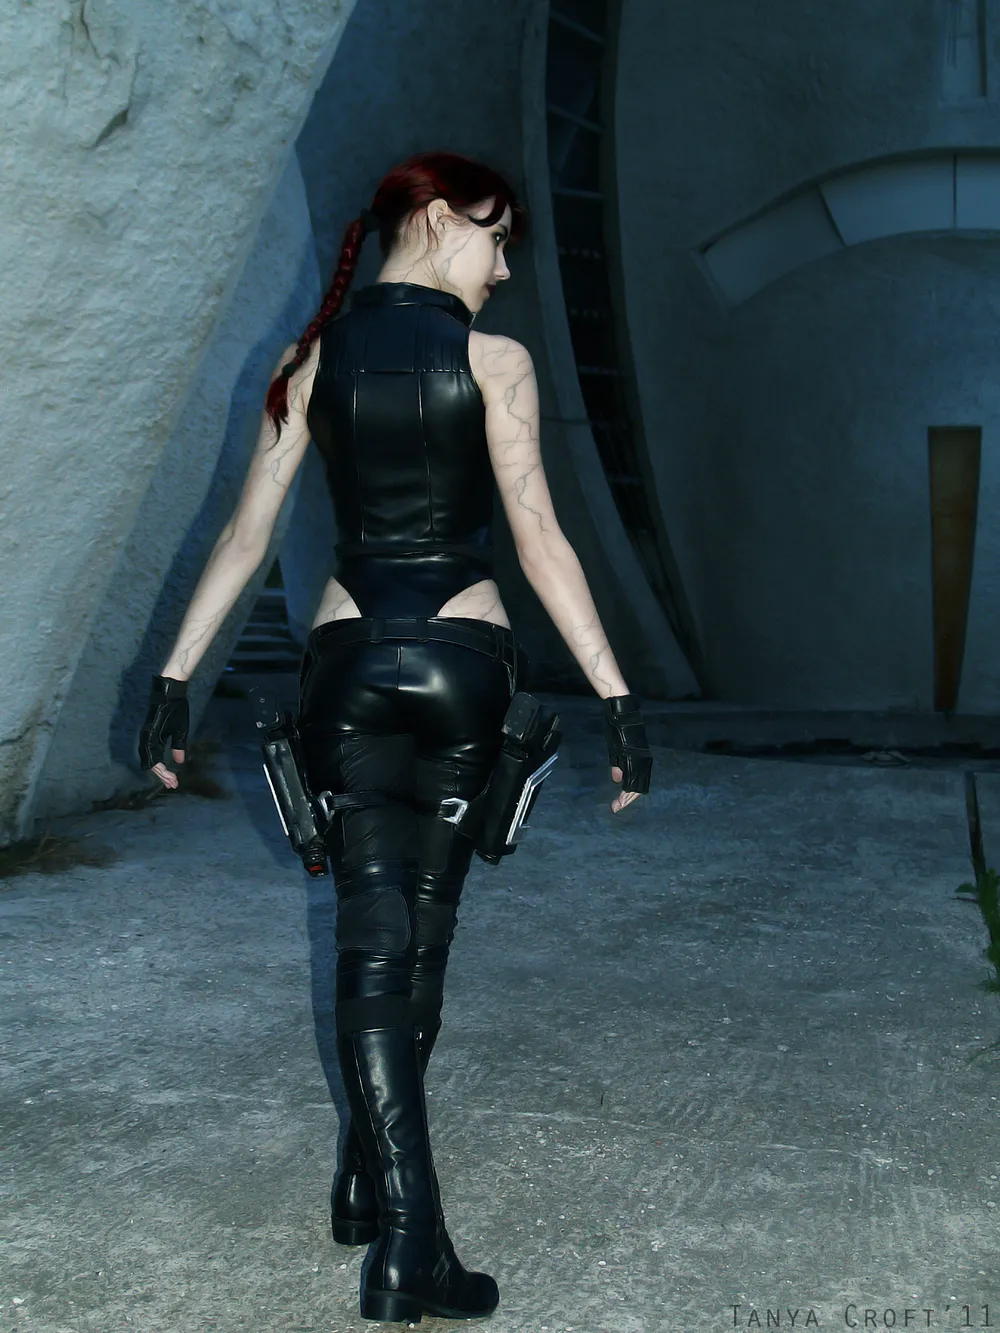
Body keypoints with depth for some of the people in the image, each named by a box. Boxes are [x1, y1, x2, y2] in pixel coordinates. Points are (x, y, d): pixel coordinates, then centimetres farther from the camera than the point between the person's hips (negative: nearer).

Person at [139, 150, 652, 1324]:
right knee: (423, 927, 14)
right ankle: (376, 1184, 28)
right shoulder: (493, 361, -5)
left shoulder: (312, 361, 5)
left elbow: (244, 537, 3)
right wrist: (615, 696, -10)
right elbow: (539, 540, -12)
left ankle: (402, 1233, 0)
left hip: (347, 661, 2)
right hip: (462, 659, -2)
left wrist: (175, 678, 7)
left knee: (372, 938, 4)